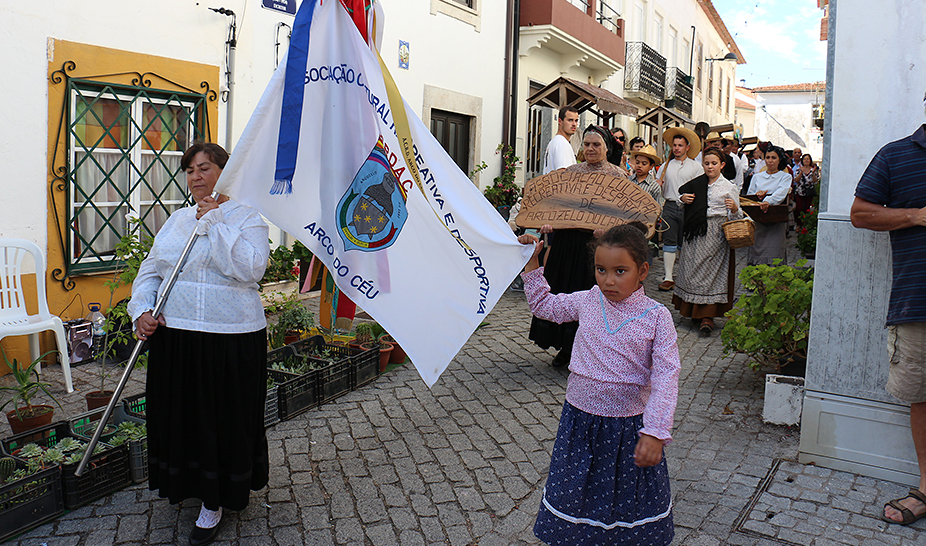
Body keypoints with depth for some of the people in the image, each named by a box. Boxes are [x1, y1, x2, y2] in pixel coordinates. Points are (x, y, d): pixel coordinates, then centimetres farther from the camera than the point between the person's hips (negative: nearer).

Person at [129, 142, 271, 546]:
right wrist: (141, 310, -3)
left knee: (225, 416, 5)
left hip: (231, 339, -5)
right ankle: (191, 484, 38)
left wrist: (215, 221, -17)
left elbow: (250, 269, -21)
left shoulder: (247, 217, -4)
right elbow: (150, 271, 15)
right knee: (181, 412, 14)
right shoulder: (177, 220, 13)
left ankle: (216, 501, 22)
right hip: (175, 335, 5)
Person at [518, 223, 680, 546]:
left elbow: (666, 377, -16)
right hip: (579, 419, 3)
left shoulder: (656, 316, -13)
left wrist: (655, 432, -24)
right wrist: (532, 264, 6)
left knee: (627, 501, 16)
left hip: (628, 425, -3)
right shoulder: (587, 301, -3)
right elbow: (544, 305, 14)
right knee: (573, 494, 17)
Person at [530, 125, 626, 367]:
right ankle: (567, 348, 22)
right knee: (564, 293, 7)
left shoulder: (618, 175, 1)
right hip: (569, 241, 3)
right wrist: (549, 222, -9)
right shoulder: (571, 172, 10)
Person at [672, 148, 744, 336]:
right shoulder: (697, 183, 12)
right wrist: (683, 199, 1)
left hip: (716, 234, -3)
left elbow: (735, 217, 5)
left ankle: (707, 316, -2)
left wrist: (734, 208, -18)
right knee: (692, 269, 2)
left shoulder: (729, 187, 6)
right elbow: (682, 196, 24)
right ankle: (694, 311, 17)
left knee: (712, 271, -5)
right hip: (696, 233, 3)